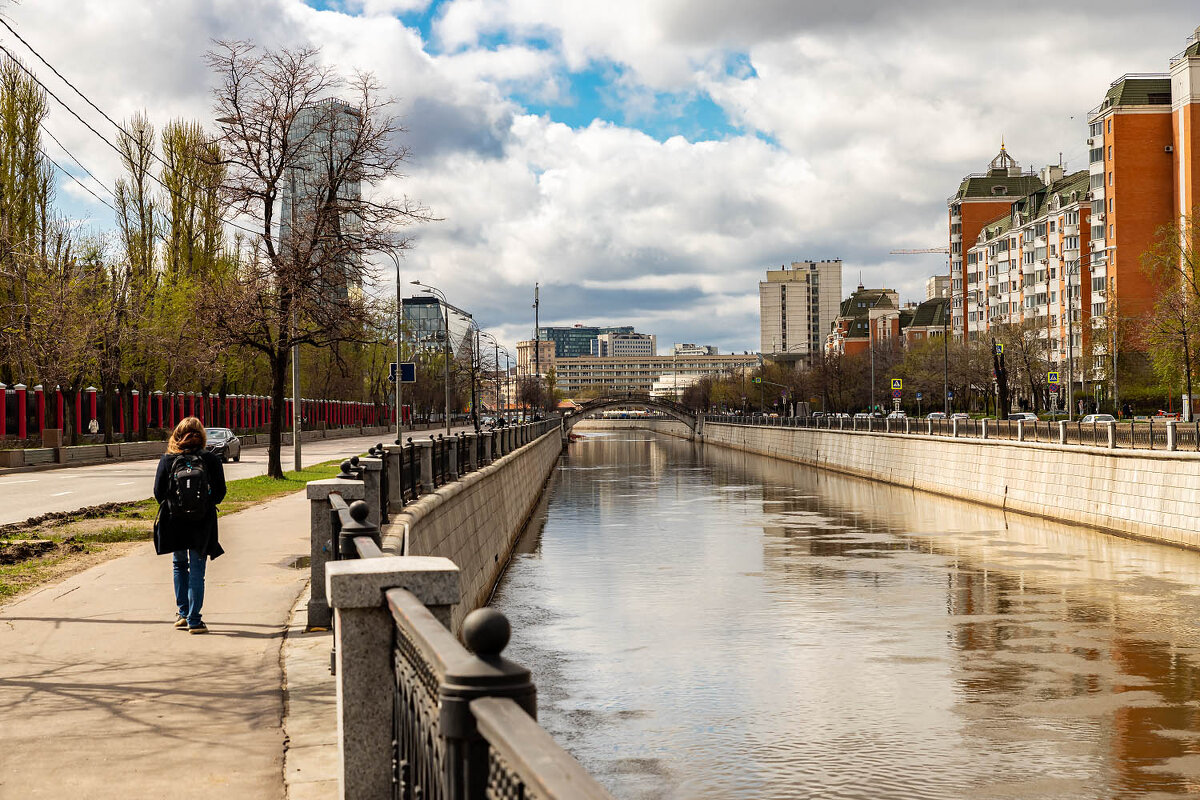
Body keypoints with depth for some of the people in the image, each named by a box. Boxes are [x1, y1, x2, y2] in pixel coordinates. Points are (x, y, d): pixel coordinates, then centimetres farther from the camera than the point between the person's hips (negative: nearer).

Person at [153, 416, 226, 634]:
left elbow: (158, 492, -2)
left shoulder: (167, 460, -5)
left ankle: (182, 613, 23)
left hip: (175, 523, 1)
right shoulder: (210, 460, -7)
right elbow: (220, 492, -3)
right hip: (202, 524, -1)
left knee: (179, 565, 20)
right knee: (197, 570, 3)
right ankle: (194, 620, 0)